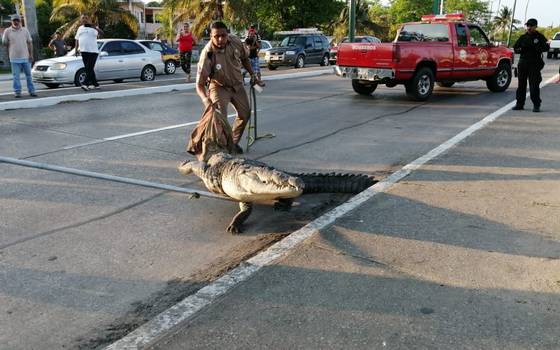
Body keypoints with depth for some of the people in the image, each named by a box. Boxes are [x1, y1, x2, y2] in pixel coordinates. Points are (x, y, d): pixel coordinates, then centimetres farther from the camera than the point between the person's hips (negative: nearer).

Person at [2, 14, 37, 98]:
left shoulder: (25, 30, 7)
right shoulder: (7, 31, 1)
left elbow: (30, 43, 8)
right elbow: (4, 43, 7)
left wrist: (31, 55, 2)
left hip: (25, 57, 2)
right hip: (14, 58, -2)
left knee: (28, 74, 7)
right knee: (16, 76, 0)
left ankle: (31, 91, 14)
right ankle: (17, 92, 5)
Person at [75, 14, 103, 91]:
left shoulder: (93, 28, 3)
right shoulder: (80, 28, 17)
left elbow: (101, 33, -12)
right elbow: (77, 39, 20)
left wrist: (96, 28, -30)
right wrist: (76, 49, 8)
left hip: (93, 51, -5)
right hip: (84, 52, 5)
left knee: (90, 68, -14)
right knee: (88, 69, 6)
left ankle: (85, 84, -21)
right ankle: (95, 84, 13)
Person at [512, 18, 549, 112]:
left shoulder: (540, 37, 3)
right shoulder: (523, 37, 13)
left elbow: (546, 48, -7)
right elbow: (515, 48, 12)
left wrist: (537, 48, -26)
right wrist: (520, 49, -10)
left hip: (534, 64, -4)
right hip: (522, 63, 4)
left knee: (534, 85, -6)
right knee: (521, 84, 8)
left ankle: (536, 105, -2)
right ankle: (519, 104, 15)